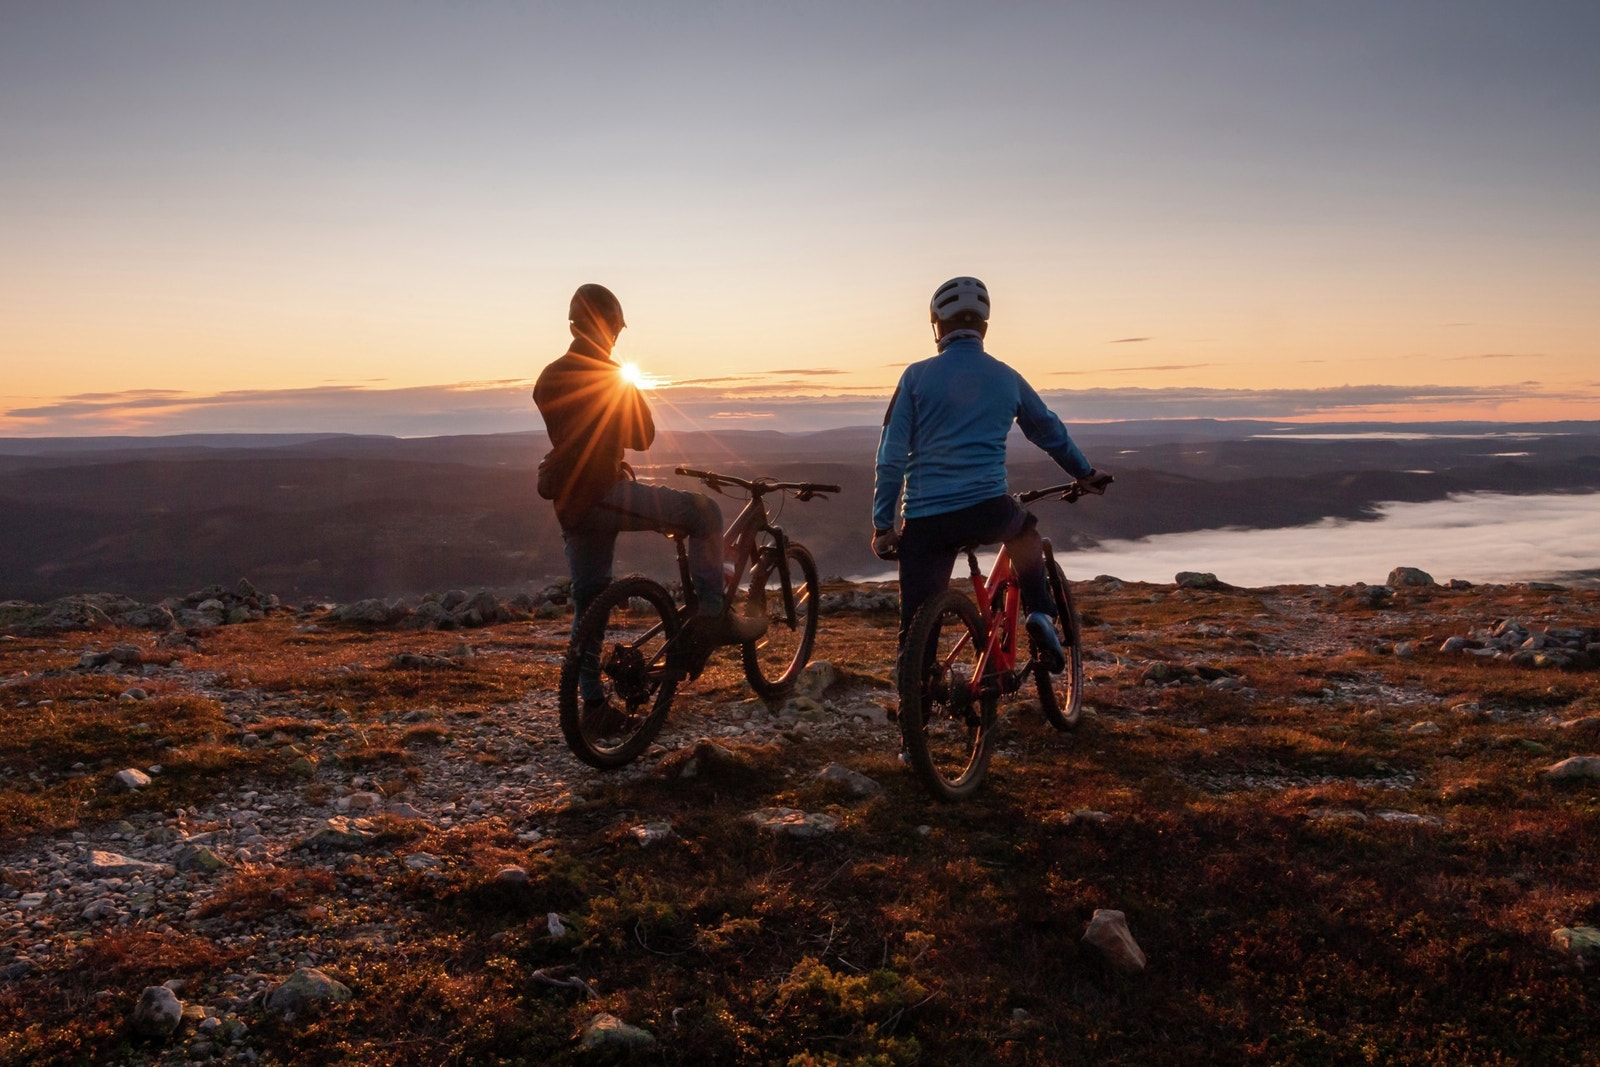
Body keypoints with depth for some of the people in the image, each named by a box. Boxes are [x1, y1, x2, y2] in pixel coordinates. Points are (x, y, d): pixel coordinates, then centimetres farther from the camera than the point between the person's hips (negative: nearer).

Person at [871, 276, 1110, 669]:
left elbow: (891, 456, -1)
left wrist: (882, 525, 4)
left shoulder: (918, 376, 2)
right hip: (988, 511, 2)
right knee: (1025, 529, 36)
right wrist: (1086, 473, 42)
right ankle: (1041, 614, 18)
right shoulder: (1006, 378, 11)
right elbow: (1051, 432, 25)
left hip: (925, 520, -1)